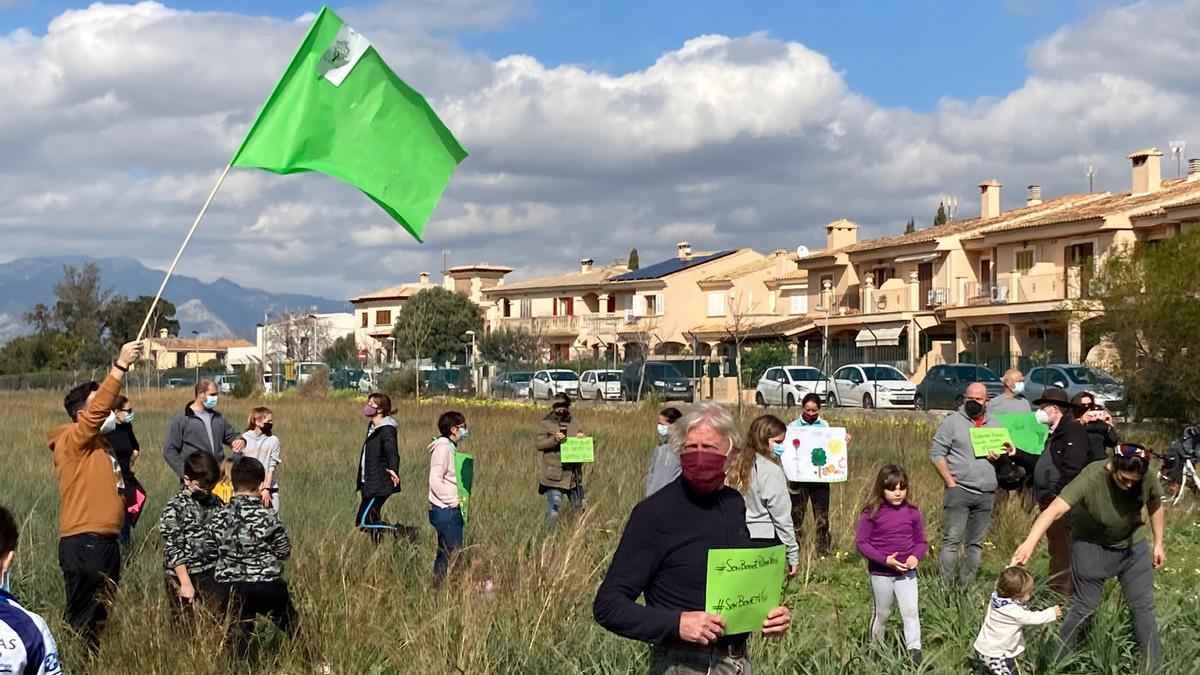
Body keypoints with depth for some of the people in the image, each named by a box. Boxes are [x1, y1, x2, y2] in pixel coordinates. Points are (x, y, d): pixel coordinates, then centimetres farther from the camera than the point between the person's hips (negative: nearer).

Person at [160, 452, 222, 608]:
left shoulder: (216, 504, 9)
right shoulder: (174, 509, -8)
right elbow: (172, 549, -11)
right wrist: (186, 583, -14)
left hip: (213, 576, 5)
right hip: (185, 576, -5)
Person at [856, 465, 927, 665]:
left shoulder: (912, 512, -3)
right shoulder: (871, 514, -12)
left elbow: (921, 541, 6)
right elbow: (862, 542, -12)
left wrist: (916, 556, -15)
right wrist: (885, 559, -21)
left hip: (906, 572, 2)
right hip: (880, 573, -2)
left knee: (911, 611, -6)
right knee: (882, 614, 13)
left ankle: (914, 653, -2)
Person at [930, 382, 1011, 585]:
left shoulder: (995, 425, 15)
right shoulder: (952, 421, 1)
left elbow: (1007, 451, 24)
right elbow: (936, 453, -3)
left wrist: (1000, 457, -1)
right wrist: (951, 482, -10)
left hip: (986, 493, 5)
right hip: (959, 490, -5)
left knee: (976, 543, 8)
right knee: (952, 541, -8)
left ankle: (968, 586, 14)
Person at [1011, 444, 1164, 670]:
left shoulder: (1147, 478, -21)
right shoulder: (1090, 479, -34)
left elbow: (1155, 504, 2)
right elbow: (1055, 510, -45)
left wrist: (1158, 543, 6)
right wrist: (1029, 543, -57)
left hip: (1133, 543, 4)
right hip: (1092, 544, -3)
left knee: (1143, 606, 4)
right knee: (1085, 607, -1)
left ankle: (1155, 666, 18)